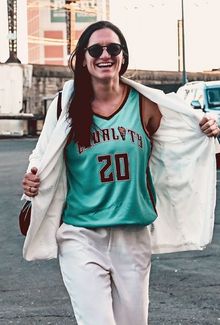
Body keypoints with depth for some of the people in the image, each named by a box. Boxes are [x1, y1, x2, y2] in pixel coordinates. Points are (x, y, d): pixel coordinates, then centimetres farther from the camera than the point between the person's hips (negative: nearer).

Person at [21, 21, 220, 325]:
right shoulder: (67, 106, -2)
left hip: (133, 238, 2)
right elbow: (46, 162, 9)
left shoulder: (145, 104, 0)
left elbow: (174, 156, 11)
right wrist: (32, 181, -11)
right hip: (81, 237, -2)